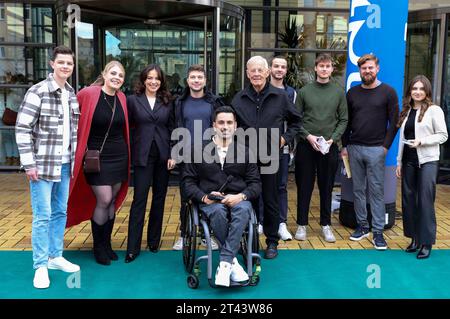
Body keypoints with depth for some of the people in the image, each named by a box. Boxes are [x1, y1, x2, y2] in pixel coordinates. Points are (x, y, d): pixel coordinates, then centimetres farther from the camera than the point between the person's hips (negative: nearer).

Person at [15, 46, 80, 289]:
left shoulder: (72, 94, 10)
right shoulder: (38, 92, -10)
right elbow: (22, 129, -12)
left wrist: (74, 158, 13)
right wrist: (29, 163, -15)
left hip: (65, 164, 7)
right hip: (43, 164, -6)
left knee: (60, 212, 14)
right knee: (42, 215, -1)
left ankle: (55, 257, 28)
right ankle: (40, 266, 11)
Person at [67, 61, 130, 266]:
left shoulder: (122, 98, 4)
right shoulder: (88, 93, -12)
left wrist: (124, 152, 13)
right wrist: (84, 149, -6)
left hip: (119, 156, 5)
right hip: (97, 157, -5)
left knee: (112, 201, 9)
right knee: (104, 200, -7)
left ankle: (107, 244, 24)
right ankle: (98, 247, 12)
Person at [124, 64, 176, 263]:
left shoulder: (167, 102, 7)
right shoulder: (133, 100, 1)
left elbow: (172, 129, 6)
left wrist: (173, 155, -1)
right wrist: (128, 154, -4)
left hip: (163, 156, 3)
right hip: (143, 156, -3)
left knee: (159, 199, 10)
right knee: (139, 199, -4)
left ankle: (154, 241, 23)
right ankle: (133, 248, 2)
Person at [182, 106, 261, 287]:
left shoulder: (245, 152, 13)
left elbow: (255, 183, 9)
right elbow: (188, 181, 8)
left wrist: (241, 196, -12)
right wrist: (204, 197, -11)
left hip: (238, 200, 1)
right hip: (210, 201, 0)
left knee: (243, 209, -36)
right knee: (219, 212, -36)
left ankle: (224, 263, -35)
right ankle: (233, 261, -25)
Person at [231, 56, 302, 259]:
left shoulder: (280, 96, 2)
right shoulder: (239, 99, 6)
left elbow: (296, 121, 13)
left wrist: (286, 138, 2)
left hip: (270, 158, -1)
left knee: (270, 202, 7)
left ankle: (272, 242, 21)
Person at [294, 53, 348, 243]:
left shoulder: (339, 93, 6)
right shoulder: (304, 91, 2)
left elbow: (343, 120, 5)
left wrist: (333, 138, -8)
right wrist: (308, 136, -12)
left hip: (329, 147, 1)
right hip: (306, 145, -1)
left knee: (326, 188, 9)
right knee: (304, 187, 5)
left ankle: (326, 224, 20)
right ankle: (302, 224, 16)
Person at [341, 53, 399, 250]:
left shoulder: (388, 92, 0)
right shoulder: (352, 93, 10)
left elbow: (394, 122, -1)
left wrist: (386, 146, -8)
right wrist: (344, 146, 7)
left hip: (376, 149, -3)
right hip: (354, 148, 4)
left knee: (376, 191, -1)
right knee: (358, 189, 8)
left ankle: (378, 232, 4)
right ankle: (362, 226, 20)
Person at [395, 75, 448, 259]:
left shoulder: (434, 110, -4)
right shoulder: (406, 111, 12)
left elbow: (443, 135, -5)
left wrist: (421, 141, -17)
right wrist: (399, 161, 12)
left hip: (427, 161, -5)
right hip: (409, 161, 6)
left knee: (425, 202, -5)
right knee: (408, 200, 7)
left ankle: (426, 243, 4)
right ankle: (414, 239, 19)